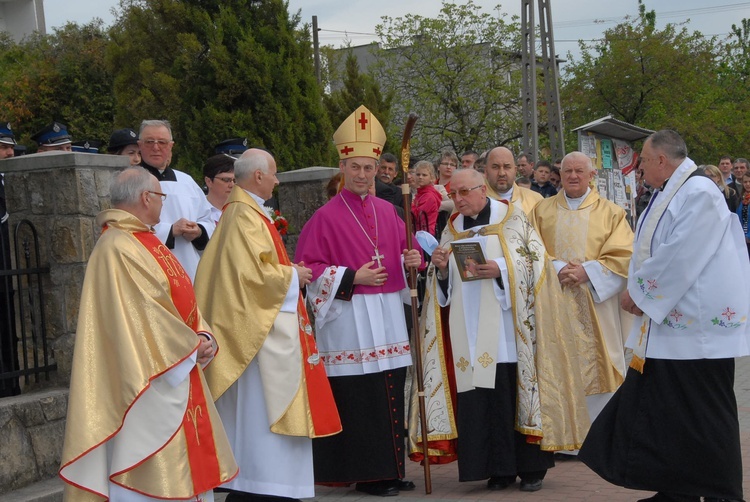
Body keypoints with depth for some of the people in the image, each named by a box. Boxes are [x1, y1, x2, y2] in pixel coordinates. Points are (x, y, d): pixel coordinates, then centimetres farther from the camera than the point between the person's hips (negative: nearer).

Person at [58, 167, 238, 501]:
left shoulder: (146, 242, 15)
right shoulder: (118, 248, -16)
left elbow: (182, 298, 15)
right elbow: (142, 312, -21)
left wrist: (203, 336, -2)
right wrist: (191, 346, -12)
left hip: (180, 379, 10)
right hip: (154, 383, -10)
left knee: (187, 472, 13)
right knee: (156, 473, -5)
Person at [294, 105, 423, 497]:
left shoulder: (387, 212, 11)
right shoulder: (327, 217, -5)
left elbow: (405, 251, 22)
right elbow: (307, 268, -7)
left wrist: (412, 259, -1)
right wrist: (352, 278, -14)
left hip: (389, 316, 6)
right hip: (350, 320, -6)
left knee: (391, 395, 8)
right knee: (359, 399, -5)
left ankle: (391, 469, 17)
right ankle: (367, 474, 4)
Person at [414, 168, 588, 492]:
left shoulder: (512, 220, 1)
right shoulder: (452, 229, 13)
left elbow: (536, 262, -5)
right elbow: (445, 283, 15)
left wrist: (502, 269, -19)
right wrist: (441, 268, -6)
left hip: (509, 330, -3)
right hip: (472, 332, 4)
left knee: (519, 391, -2)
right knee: (482, 399, 0)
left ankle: (531, 468, 9)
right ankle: (500, 468, 8)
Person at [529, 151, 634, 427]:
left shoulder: (610, 212, 7)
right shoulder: (542, 210, 12)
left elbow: (623, 255, -2)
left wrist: (586, 271, -14)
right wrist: (558, 269, -12)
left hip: (595, 306, -1)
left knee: (595, 368, -3)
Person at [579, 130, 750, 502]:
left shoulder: (699, 193, -16)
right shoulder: (667, 195, 15)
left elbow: (680, 256, -21)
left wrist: (638, 292, -13)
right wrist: (638, 291, 2)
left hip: (695, 324, -10)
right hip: (665, 320, 10)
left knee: (703, 415, -1)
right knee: (662, 411, 11)